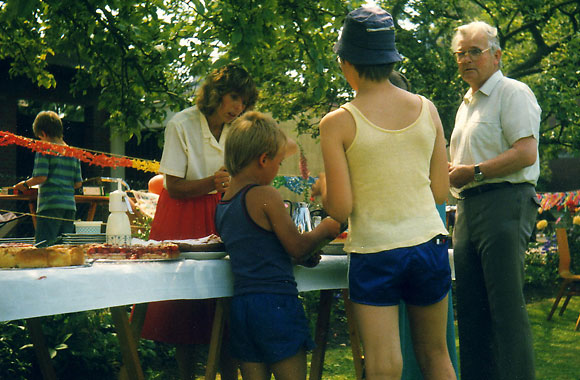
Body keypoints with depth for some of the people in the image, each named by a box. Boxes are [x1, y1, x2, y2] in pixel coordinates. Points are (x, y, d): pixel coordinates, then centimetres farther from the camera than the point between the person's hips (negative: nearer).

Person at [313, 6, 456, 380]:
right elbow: (441, 192, 6)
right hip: (428, 244, 4)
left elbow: (340, 209, -10)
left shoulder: (338, 123, -8)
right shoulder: (427, 109, 2)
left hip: (374, 253, -3)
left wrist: (322, 187, 10)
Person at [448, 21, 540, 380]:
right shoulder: (467, 103, 23)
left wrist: (473, 172, -12)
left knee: (506, 306, -11)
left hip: (504, 205, -9)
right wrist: (452, 172, 11)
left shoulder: (513, 92, -4)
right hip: (469, 208, 9)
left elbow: (526, 153, -16)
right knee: (471, 308, 8)